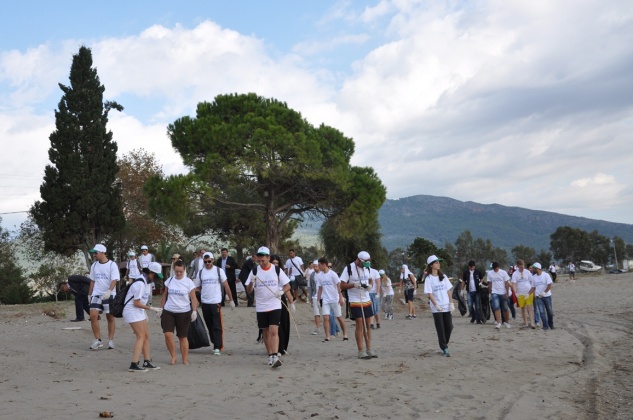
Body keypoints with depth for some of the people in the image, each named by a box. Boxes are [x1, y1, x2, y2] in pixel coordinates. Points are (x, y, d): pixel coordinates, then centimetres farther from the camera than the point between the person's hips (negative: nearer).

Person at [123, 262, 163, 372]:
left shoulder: (147, 281, 8)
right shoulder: (140, 283, -22)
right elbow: (136, 303, -22)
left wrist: (145, 313, 17)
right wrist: (151, 308, -17)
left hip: (139, 311, 10)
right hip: (132, 310, -10)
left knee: (146, 336, 9)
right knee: (141, 337, -12)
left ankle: (147, 362, 15)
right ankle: (134, 364, -12)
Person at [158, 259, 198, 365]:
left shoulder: (189, 282, -5)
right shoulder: (169, 280, 4)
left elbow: (193, 298, -6)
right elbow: (165, 295, 14)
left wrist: (194, 311, -17)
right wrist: (161, 308, 11)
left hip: (183, 313, -2)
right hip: (168, 311, 2)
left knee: (182, 337, 5)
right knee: (168, 334, -11)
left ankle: (185, 360, 16)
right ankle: (173, 357, 6)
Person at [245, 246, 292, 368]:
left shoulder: (277, 270, -2)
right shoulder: (254, 271, 1)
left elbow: (287, 285, 3)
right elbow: (249, 291, 0)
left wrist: (282, 291, -18)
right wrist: (251, 282, -20)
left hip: (275, 306, -2)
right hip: (261, 307, 2)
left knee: (274, 331, -15)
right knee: (266, 333, 10)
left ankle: (275, 356, -19)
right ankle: (270, 356, 22)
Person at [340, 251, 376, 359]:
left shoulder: (367, 268, 8)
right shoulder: (349, 268, -12)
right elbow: (342, 285, -12)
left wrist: (369, 285, -3)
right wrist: (354, 285, -26)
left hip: (367, 300, 6)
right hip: (355, 302, -6)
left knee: (367, 325, 7)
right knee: (360, 326, -6)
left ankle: (369, 350, 14)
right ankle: (361, 352, -1)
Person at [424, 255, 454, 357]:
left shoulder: (443, 276, 10)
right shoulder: (428, 278, -4)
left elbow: (448, 291, 9)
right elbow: (429, 293, -9)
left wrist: (451, 303, 1)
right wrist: (436, 305, -18)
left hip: (447, 306, 4)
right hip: (436, 308, -4)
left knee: (449, 327, 3)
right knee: (440, 329, -2)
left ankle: (444, 344, 23)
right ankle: (444, 349, 4)